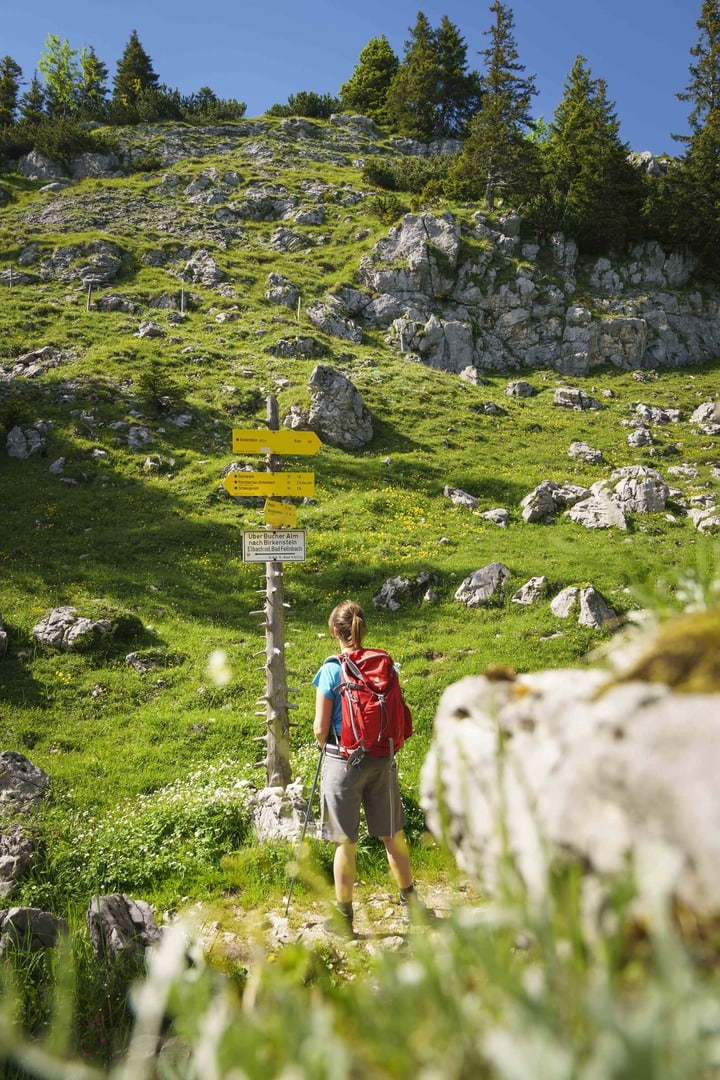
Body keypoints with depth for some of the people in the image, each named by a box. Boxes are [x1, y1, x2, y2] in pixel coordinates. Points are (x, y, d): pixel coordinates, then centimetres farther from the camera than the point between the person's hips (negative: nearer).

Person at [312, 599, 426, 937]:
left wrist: (321, 741, 10)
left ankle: (344, 919, 21)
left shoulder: (331, 671, -13)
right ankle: (409, 901, 33)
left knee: (346, 843, 9)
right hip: (382, 760, 4)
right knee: (393, 835, 19)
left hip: (343, 761, -4)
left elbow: (321, 727, -11)